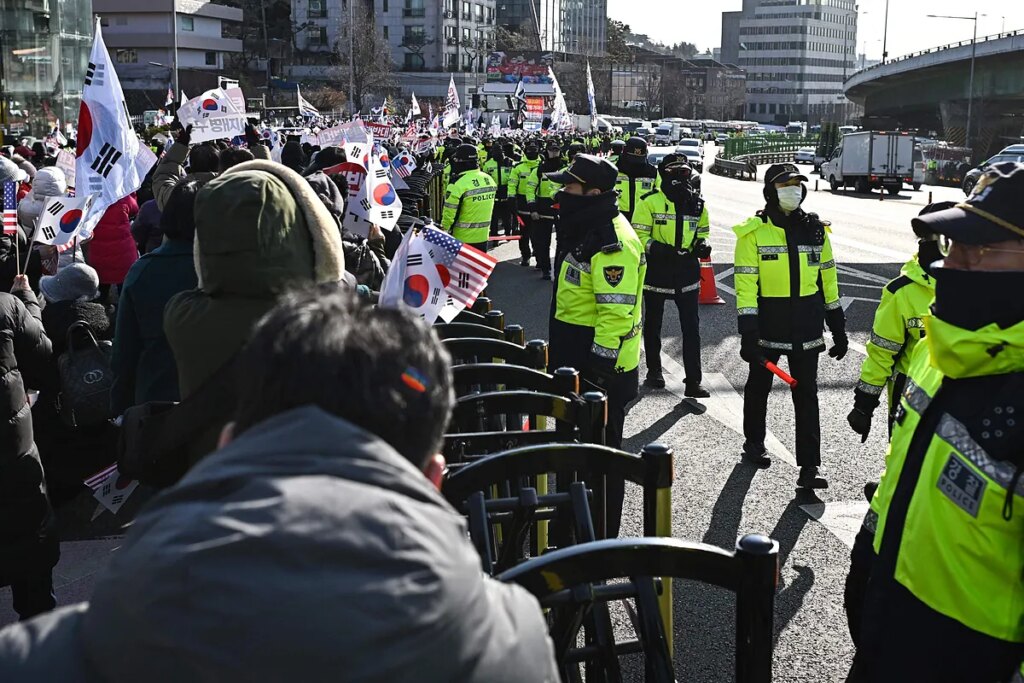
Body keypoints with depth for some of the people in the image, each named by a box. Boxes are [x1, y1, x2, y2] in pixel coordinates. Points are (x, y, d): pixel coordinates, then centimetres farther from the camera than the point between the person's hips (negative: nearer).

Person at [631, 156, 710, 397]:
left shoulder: (697, 203, 5)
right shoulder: (650, 202, -9)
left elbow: (702, 230, 19)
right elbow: (638, 235, -10)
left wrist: (702, 245, -2)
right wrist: (654, 247, -27)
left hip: (687, 271, 3)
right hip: (657, 270, -3)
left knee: (691, 328, -2)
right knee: (653, 325, 13)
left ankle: (693, 381, 1)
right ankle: (654, 371, 32)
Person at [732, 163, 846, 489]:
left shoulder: (815, 229, 5)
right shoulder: (754, 231, -8)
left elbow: (828, 278, 11)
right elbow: (746, 283, -11)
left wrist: (838, 328, 11)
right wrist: (748, 333, -17)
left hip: (806, 328, 3)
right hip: (768, 325, -2)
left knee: (806, 395, 1)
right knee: (759, 387, 15)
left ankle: (809, 466, 4)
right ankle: (754, 444, 37)